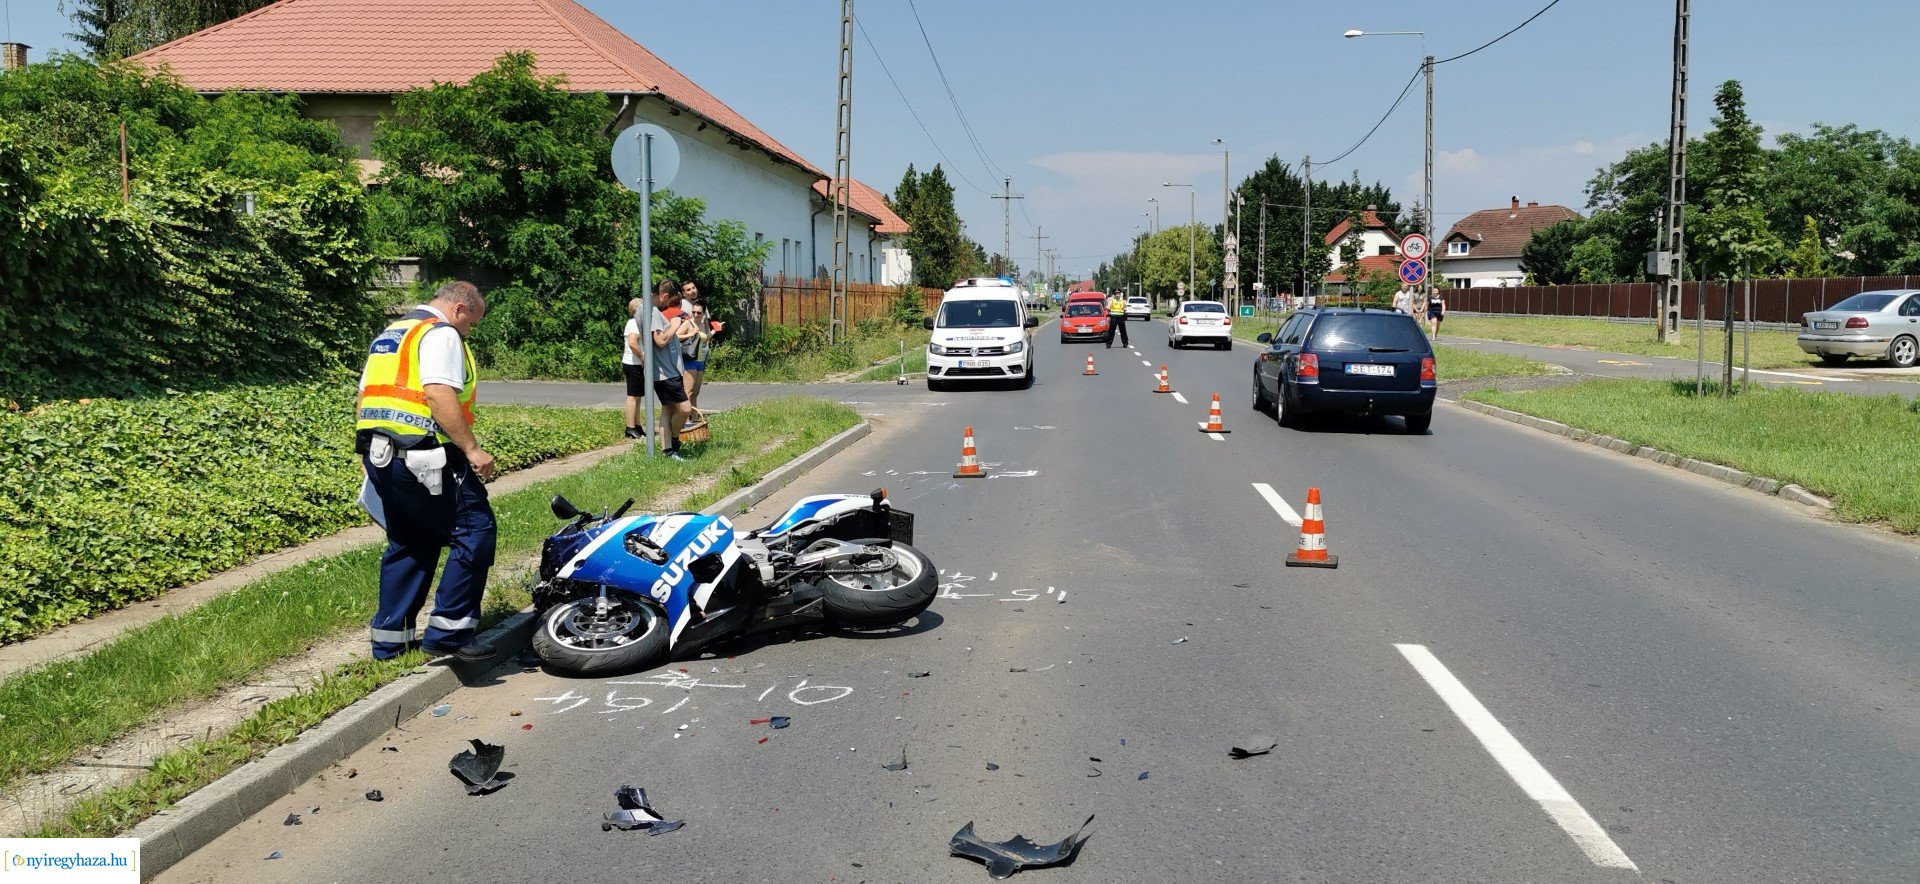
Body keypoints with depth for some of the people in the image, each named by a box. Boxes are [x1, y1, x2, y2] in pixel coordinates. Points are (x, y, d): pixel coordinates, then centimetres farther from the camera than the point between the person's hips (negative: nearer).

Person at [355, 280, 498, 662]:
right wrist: (472, 449, -22)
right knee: (474, 531, -5)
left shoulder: (388, 335, 23)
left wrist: (374, 450, 28)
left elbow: (364, 399, 24)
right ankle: (449, 631, -8)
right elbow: (439, 394, -21)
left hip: (378, 455, 10)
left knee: (408, 544, 18)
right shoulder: (441, 334, -7)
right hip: (423, 456, -10)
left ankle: (389, 640, 21)